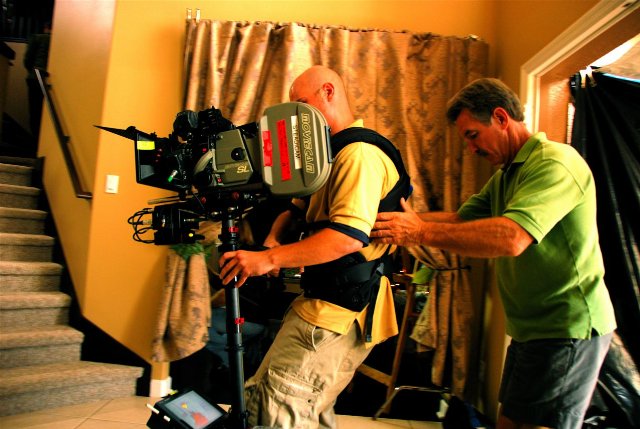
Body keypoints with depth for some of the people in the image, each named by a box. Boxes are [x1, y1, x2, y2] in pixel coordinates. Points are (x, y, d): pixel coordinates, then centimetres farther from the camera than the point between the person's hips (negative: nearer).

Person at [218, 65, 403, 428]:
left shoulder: (359, 155, -16)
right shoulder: (331, 155, 19)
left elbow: (349, 236, -28)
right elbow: (297, 208, 21)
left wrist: (270, 259, -30)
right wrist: (274, 239, -1)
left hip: (340, 315, -11)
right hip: (324, 305, 11)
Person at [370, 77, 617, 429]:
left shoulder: (555, 163, -18)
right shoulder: (506, 174, 15)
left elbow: (511, 237, -33)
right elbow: (461, 219, 7)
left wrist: (422, 232, -31)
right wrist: (408, 218, -9)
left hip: (568, 329, -9)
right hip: (532, 330, 10)